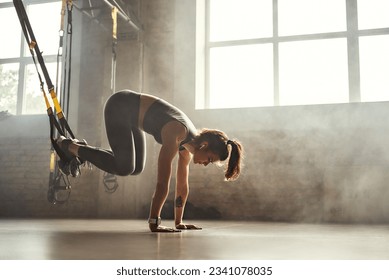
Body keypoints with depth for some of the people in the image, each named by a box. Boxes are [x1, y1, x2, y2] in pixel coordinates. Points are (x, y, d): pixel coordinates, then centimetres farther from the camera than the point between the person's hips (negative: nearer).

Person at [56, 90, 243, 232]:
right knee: (124, 167, -18)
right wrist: (154, 224, -35)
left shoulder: (188, 145, -5)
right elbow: (162, 183, -36)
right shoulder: (176, 134, -31)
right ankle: (71, 146, -2)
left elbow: (182, 185, 2)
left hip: (131, 115, 8)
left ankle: (81, 150, 18)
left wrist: (178, 222, 4)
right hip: (120, 106, -8)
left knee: (135, 168, 7)